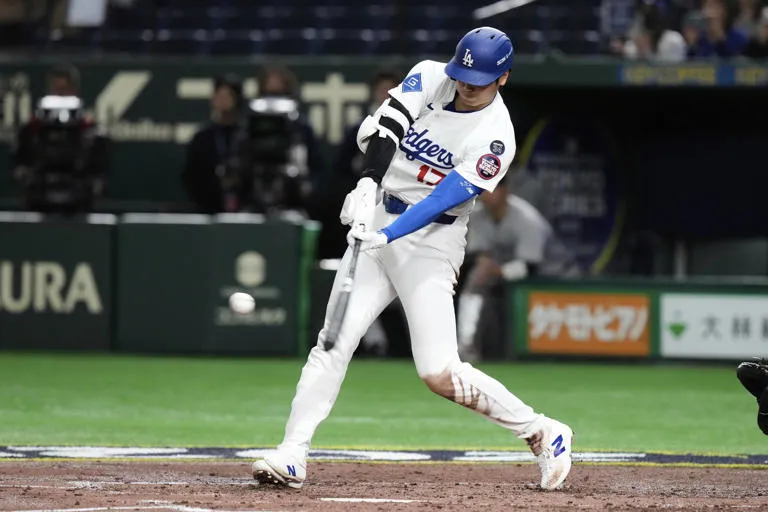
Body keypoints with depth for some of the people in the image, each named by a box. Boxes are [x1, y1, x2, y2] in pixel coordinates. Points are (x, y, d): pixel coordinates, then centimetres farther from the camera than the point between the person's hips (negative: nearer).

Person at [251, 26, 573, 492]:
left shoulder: (495, 138, -14)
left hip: (431, 241, -5)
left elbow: (446, 198, -22)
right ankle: (292, 456, -8)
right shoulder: (429, 77, -1)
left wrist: (387, 235, -34)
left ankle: (541, 433, 4)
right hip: (377, 223, 5)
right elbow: (385, 126, -15)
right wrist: (368, 182, -32)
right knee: (334, 342, -7)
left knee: (440, 373, -13)